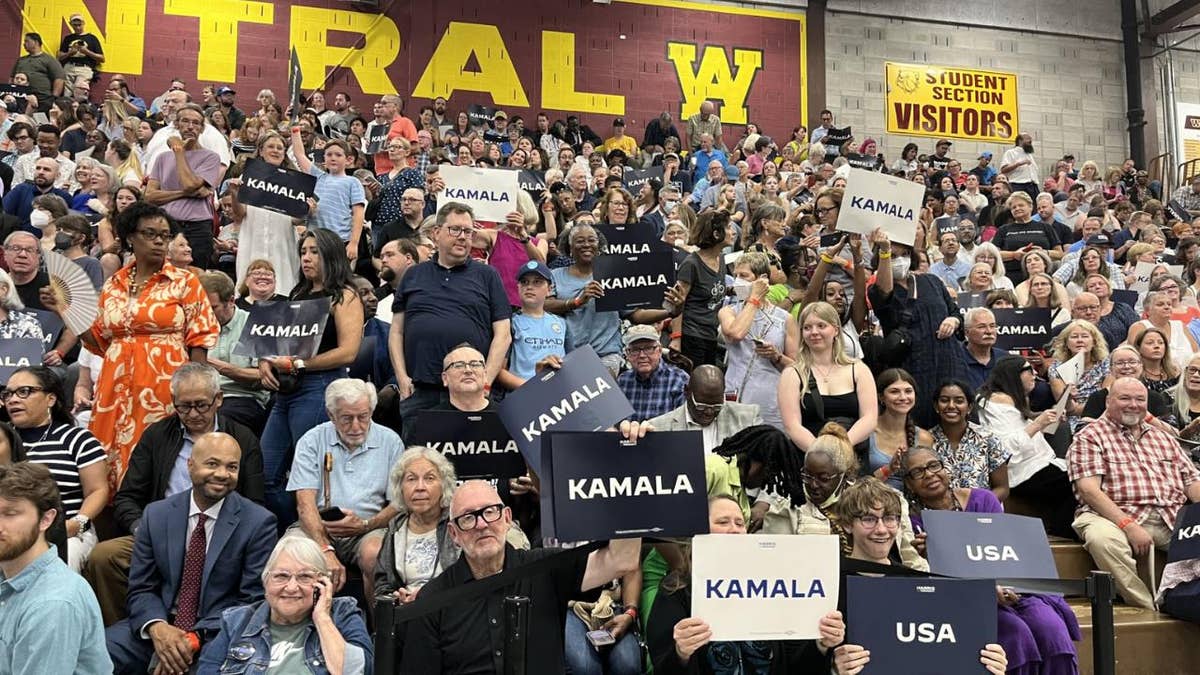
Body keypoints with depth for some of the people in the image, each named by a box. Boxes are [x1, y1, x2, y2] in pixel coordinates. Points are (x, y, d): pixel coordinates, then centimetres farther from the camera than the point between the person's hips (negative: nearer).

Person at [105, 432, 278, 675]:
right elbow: (141, 588, 6)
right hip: (160, 625, 3)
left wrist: (196, 637, -17)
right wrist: (157, 628, -15)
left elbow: (253, 600, -6)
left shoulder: (259, 522, -6)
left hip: (218, 633, -3)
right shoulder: (156, 514, 5)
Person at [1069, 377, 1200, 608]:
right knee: (1102, 538, -38)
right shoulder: (1090, 437, 6)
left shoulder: (1163, 438, 27)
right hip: (1116, 517, -4)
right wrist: (1129, 526, -19)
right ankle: (1148, 609, -24)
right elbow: (1089, 490, -7)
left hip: (1173, 518, 5)